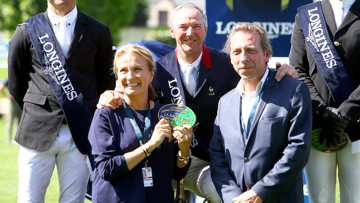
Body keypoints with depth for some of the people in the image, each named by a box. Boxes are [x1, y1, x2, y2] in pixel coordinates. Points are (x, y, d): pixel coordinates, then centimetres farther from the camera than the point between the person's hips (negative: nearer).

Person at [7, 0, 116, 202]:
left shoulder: (98, 32, 6)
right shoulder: (27, 30, 6)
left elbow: (107, 81, 12)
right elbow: (15, 83, 13)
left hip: (79, 135, 0)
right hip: (38, 132, 0)